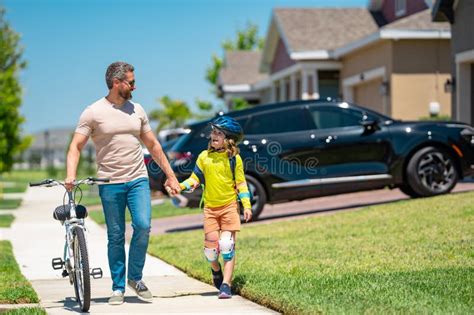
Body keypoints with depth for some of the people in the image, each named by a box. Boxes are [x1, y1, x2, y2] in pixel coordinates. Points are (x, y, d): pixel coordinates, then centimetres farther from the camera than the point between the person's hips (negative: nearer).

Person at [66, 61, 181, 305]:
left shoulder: (136, 110, 12)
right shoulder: (93, 113, -2)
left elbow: (152, 145, 19)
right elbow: (76, 146, -4)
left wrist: (170, 175, 18)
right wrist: (70, 175, -20)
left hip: (138, 179, 3)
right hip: (110, 183, -3)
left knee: (143, 225, -14)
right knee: (115, 237, 2)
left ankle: (135, 277, 5)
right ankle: (118, 288, 14)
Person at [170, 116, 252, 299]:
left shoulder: (234, 158, -2)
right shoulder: (204, 157, 5)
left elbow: (241, 183, 0)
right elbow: (195, 179, 8)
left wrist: (246, 205, -7)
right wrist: (180, 186, -9)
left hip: (229, 206, -2)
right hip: (210, 207, 2)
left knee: (227, 245, -10)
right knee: (211, 245, -3)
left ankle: (226, 285, -8)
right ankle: (216, 270, 30)